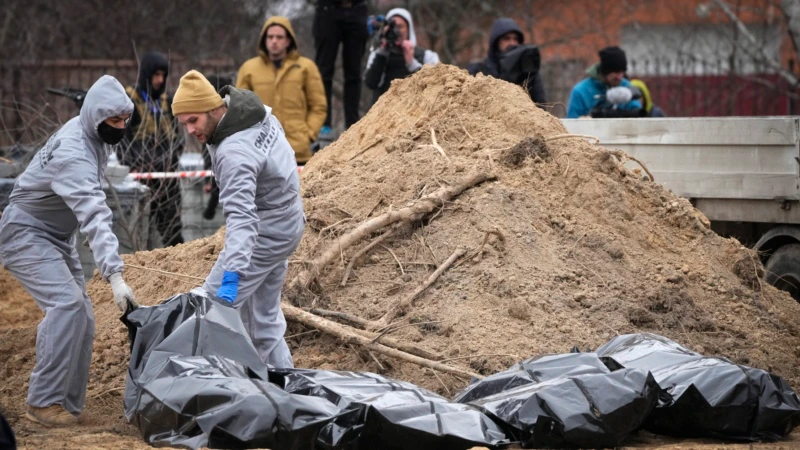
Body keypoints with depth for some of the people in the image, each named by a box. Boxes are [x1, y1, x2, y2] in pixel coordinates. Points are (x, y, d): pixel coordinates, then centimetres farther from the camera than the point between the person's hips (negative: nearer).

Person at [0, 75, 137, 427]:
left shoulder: (89, 133, -1)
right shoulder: (73, 153, -31)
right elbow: (95, 218, -41)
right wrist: (114, 275, -49)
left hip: (57, 237, 9)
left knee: (81, 318, 1)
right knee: (66, 303, -25)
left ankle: (68, 405, 6)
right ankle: (43, 402, -21)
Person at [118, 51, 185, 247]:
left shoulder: (166, 101, 13)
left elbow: (176, 134, 20)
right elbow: (120, 138, -8)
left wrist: (174, 157, 4)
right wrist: (132, 167, -14)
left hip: (168, 174, 5)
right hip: (142, 174, -5)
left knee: (172, 226, 6)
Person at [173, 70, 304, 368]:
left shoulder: (234, 154, -33)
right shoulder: (258, 111, -4)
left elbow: (242, 217, -42)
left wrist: (232, 275, -52)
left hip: (264, 233, -10)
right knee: (264, 316, 16)